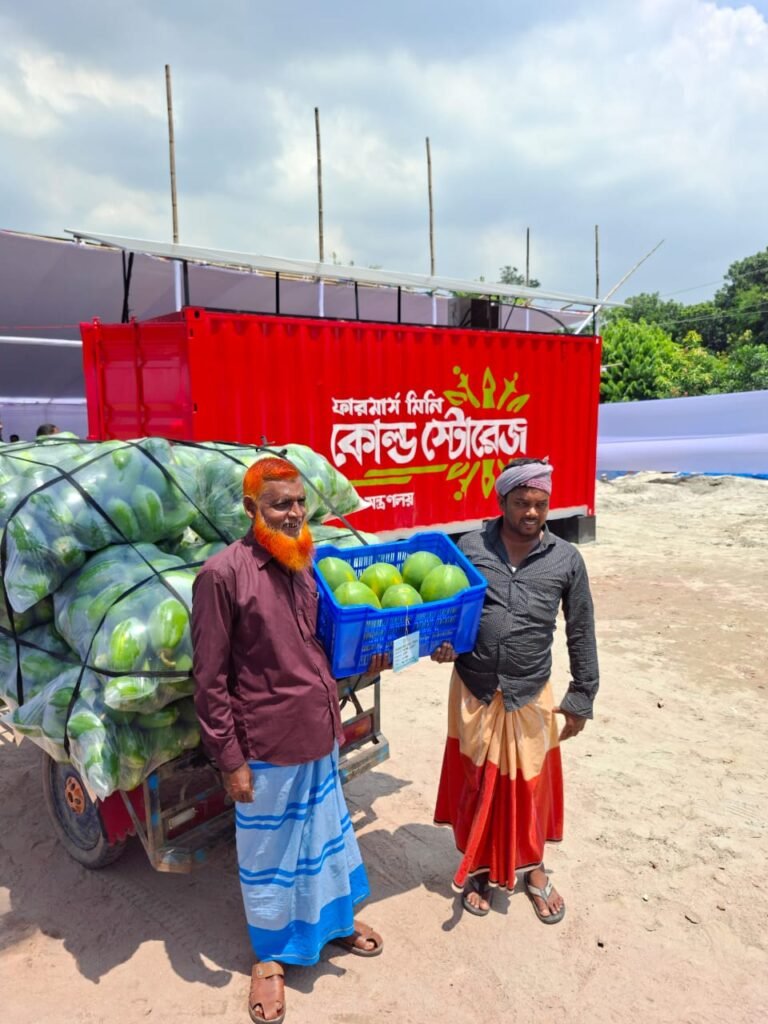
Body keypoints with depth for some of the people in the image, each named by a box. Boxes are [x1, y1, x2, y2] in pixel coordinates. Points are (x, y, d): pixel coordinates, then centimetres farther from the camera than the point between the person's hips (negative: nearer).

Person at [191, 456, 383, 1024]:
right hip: (267, 747, -5)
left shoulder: (304, 564, 1)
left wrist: (361, 660, 0)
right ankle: (270, 954, 40)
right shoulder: (223, 574, -19)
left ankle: (336, 918, 50)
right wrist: (230, 760, -13)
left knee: (325, 830, 25)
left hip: (319, 735, 6)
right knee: (268, 850, 15)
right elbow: (210, 680, -15)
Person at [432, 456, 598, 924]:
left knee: (530, 785, 15)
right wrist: (442, 642, -16)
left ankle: (534, 870, 41)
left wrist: (582, 696, 3)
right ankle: (479, 868, 39)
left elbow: (582, 633, 2)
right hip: (474, 693, 0)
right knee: (477, 783, 15)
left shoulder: (566, 559, -5)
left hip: (531, 696, 0)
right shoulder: (470, 547, -6)